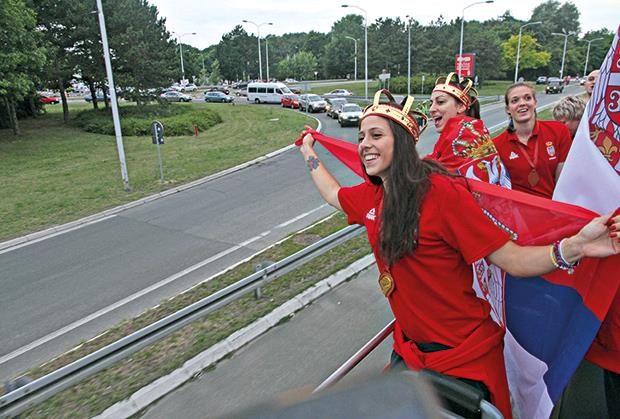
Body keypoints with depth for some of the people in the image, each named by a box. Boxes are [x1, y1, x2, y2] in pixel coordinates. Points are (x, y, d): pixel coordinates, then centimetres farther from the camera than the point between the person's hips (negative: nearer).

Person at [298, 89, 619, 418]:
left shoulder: (442, 192, -23)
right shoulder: (370, 194, -3)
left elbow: (513, 260, -23)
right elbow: (333, 194, 19)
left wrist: (576, 246, -40)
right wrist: (309, 152, 26)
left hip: (465, 357, -6)